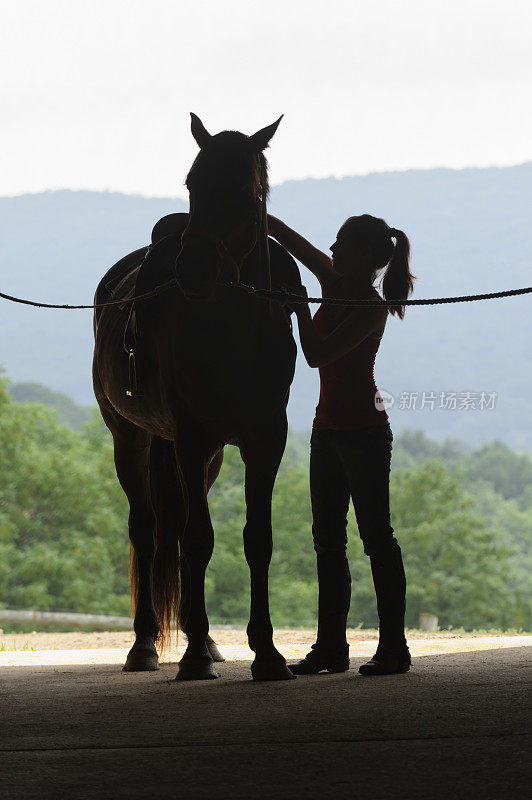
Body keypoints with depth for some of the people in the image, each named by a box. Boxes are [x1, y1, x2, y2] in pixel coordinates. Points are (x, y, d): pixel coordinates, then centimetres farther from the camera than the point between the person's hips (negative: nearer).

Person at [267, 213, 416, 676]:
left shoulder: (372, 309, -16)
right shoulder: (335, 284, 7)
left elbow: (317, 355, -22)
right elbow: (286, 237, 11)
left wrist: (301, 308, -14)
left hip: (364, 431, -9)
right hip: (329, 428, 9)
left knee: (376, 535, -6)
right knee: (327, 538, 8)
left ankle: (394, 647, -4)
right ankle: (331, 647, 12)